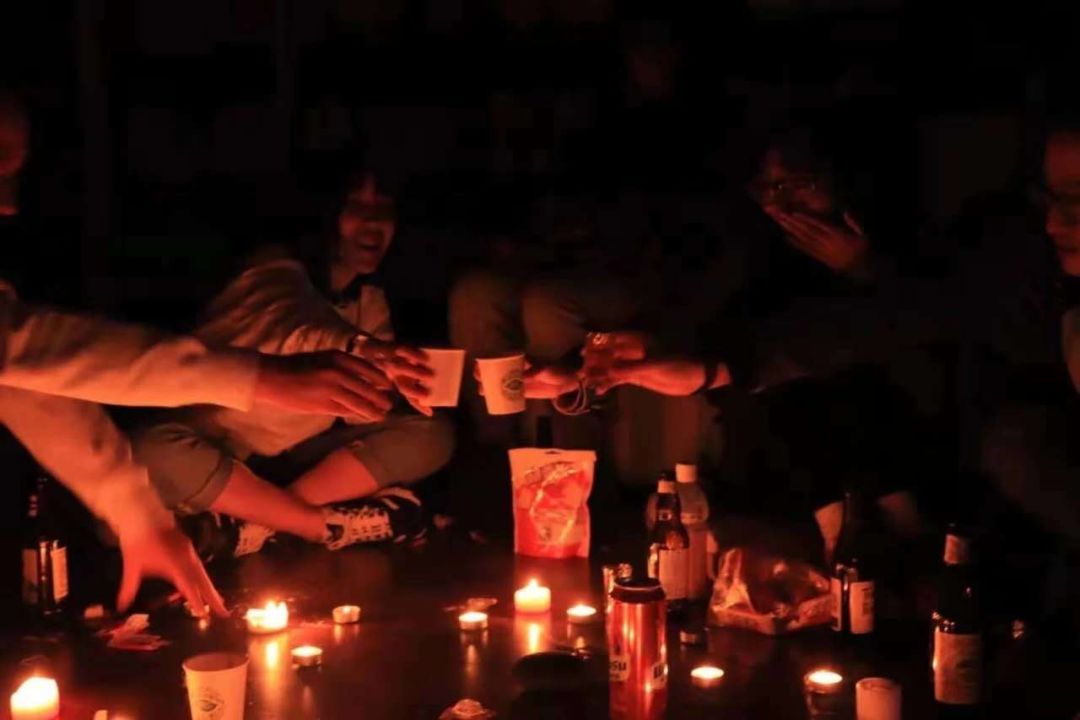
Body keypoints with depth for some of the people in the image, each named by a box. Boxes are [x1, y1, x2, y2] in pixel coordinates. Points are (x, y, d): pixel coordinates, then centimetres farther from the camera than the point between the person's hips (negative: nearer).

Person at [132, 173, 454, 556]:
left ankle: (257, 523, -22)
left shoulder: (371, 301, 5)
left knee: (431, 435, -13)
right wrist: (359, 349, -56)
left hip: (301, 456, 5)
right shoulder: (279, 267, -11)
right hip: (220, 446, -4)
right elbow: (284, 324, -36)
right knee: (154, 451, -37)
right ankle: (332, 525, -25)